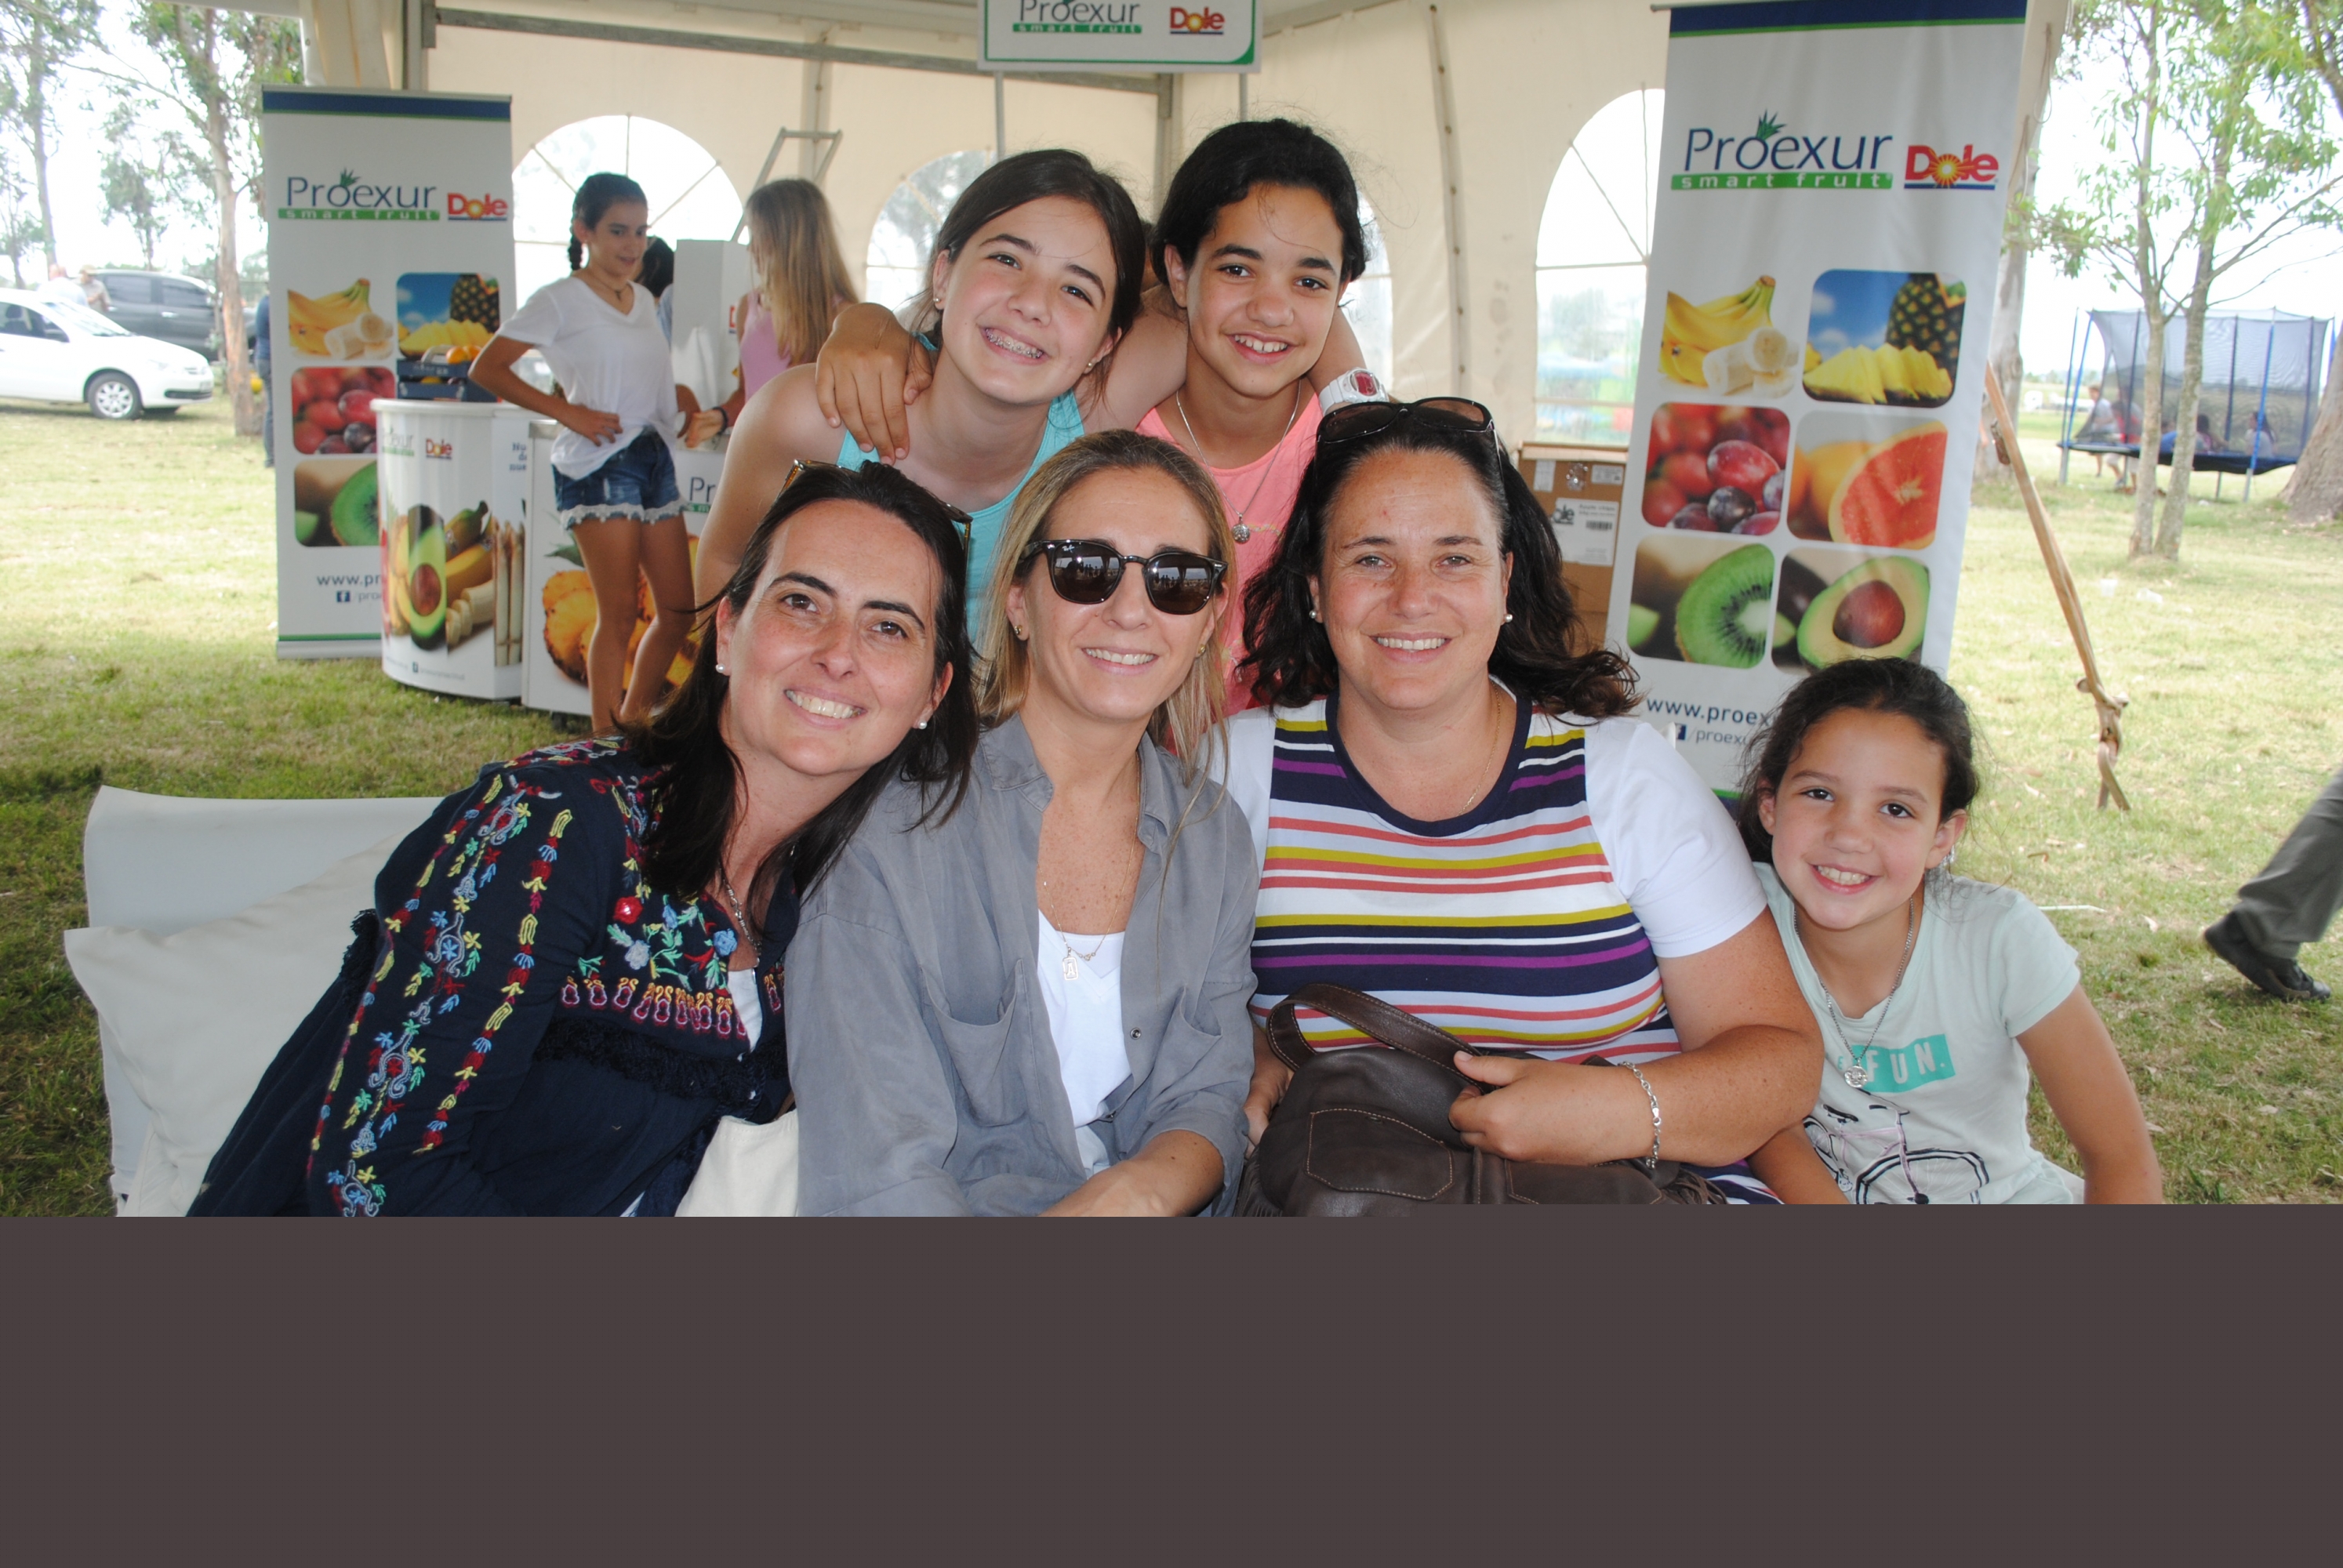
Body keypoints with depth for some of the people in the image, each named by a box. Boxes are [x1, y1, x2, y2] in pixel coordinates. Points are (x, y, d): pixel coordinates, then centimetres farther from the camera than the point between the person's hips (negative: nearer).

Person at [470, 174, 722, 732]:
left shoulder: (644, 300, 17)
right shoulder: (560, 300, -3)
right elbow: (486, 369, -7)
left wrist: (692, 417, 6)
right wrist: (566, 412, -13)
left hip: (655, 456, 7)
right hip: (599, 463, -7)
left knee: (679, 607, 5)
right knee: (619, 613, -9)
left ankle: (634, 719, 20)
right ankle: (606, 743, 0)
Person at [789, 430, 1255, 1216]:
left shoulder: (1216, 840, 5)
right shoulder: (884, 827, -11)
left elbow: (1208, 1099, 5)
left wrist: (1138, 1189, -17)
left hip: (1139, 1207, 5)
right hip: (959, 1207, -5)